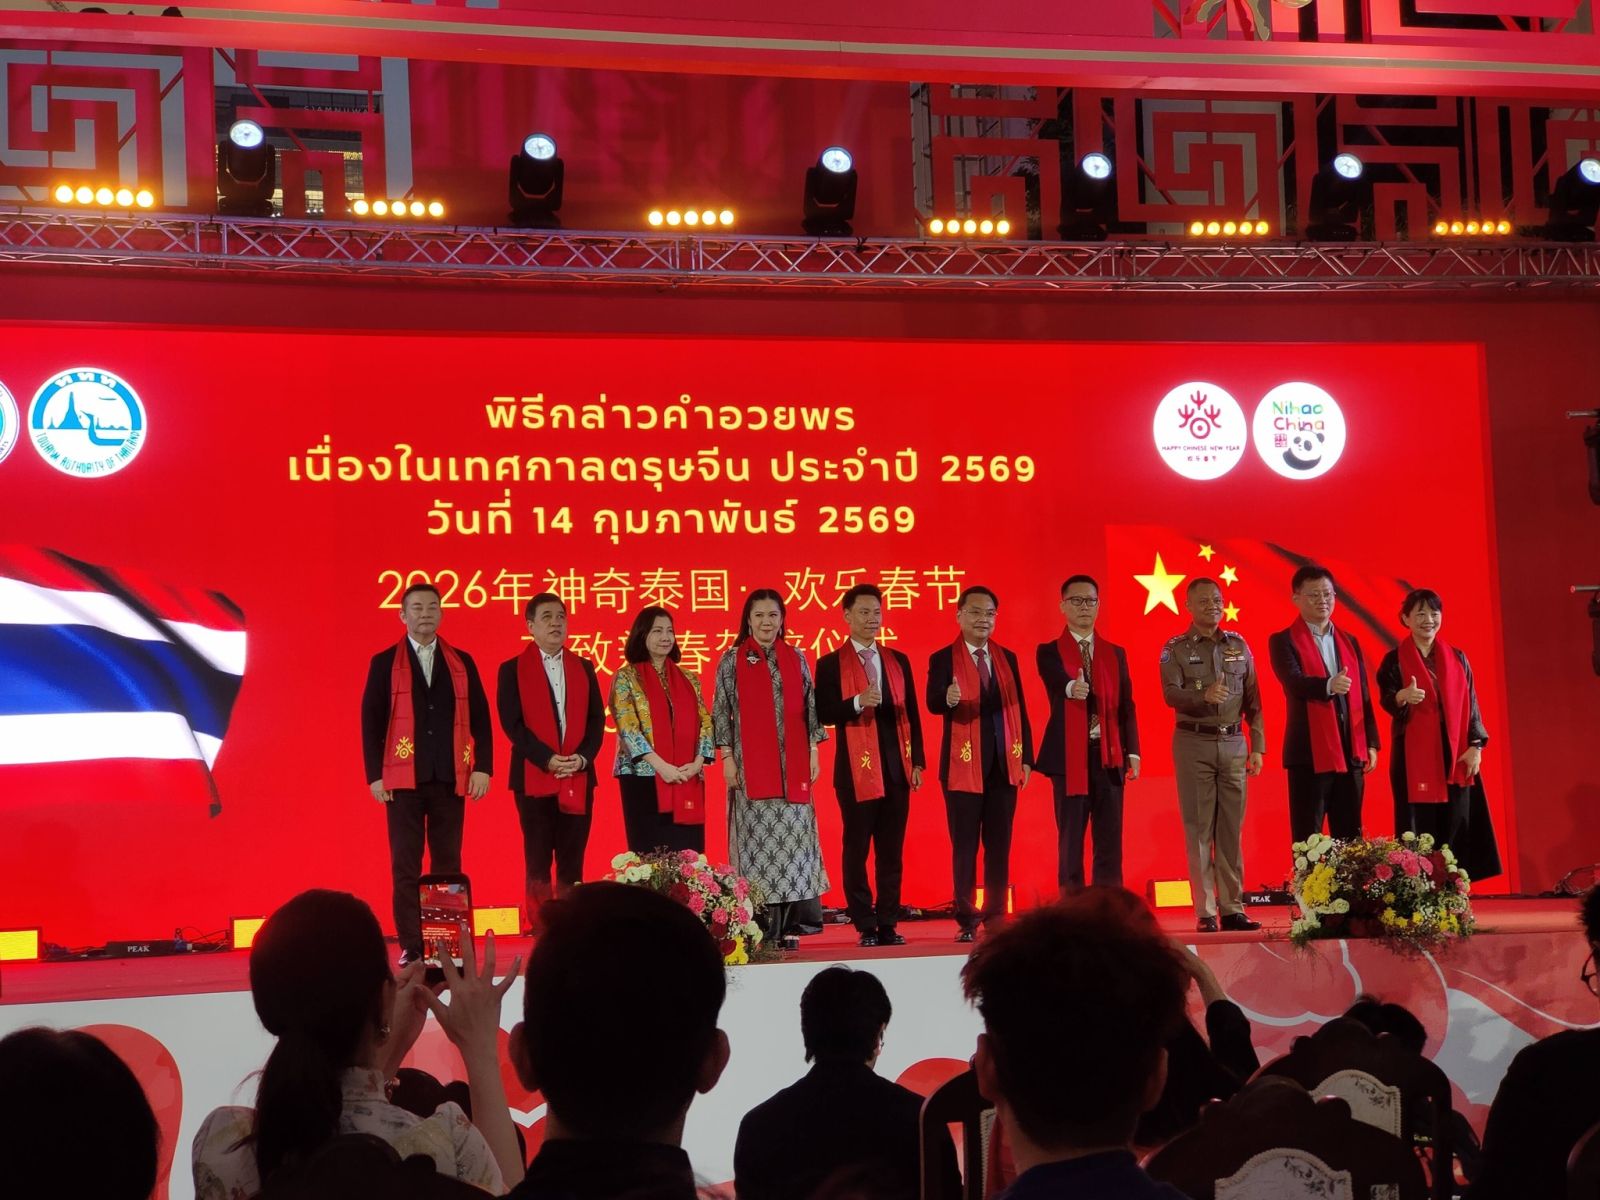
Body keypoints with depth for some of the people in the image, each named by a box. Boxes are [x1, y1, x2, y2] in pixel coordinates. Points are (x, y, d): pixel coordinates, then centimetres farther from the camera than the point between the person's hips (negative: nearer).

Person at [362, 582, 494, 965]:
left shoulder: (462, 662, 11)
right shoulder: (384, 663, 5)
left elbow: (480, 718, 8)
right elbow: (371, 722, 2)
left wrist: (483, 767, -2)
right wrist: (374, 775, -6)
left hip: (450, 779, 2)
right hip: (403, 779, -2)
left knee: (448, 863, 3)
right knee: (405, 865, -2)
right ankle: (411, 947, 1)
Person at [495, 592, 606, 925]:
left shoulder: (584, 667, 14)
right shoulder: (512, 669, 4)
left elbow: (597, 719, 9)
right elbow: (512, 723, -5)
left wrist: (583, 757, -8)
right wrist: (548, 759, -15)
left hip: (578, 778, 3)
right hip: (534, 778, -3)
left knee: (572, 863, 2)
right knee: (538, 862, -2)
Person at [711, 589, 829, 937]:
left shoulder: (796, 658, 11)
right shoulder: (732, 659, 4)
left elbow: (809, 708, 11)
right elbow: (721, 712, 1)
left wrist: (813, 752, 5)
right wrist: (727, 759, -5)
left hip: (793, 765, 2)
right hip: (752, 766, -2)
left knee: (794, 834, 0)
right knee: (758, 838, -4)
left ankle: (794, 912, 5)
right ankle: (760, 921, -2)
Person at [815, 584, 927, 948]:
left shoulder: (898, 661, 13)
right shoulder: (831, 664, 1)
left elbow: (911, 714, 12)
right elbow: (823, 714, -7)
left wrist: (917, 761, 7)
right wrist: (857, 703, -22)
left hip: (896, 768, 4)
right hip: (856, 770, -4)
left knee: (892, 851, 5)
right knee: (857, 850, 0)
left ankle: (888, 924, 10)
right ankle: (866, 927, 6)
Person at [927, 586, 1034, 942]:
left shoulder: (1007, 658, 13)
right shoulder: (943, 659, 0)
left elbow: (1020, 709, 12)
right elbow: (933, 703, -15)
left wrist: (1026, 757, 5)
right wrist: (949, 698, -39)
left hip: (1004, 765, 4)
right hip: (963, 765, -4)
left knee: (999, 844, 6)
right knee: (965, 845, -2)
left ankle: (996, 917, 12)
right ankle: (966, 919, 4)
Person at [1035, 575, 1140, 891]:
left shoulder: (1115, 654, 14)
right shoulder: (1050, 652, 3)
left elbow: (1126, 704, 11)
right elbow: (1057, 681, -20)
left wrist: (1132, 751, 2)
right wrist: (1072, 688, -43)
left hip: (1109, 755, 3)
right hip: (1069, 756, -3)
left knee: (1110, 841, 3)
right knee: (1070, 838, 0)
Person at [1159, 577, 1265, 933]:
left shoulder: (1238, 645, 11)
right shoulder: (1176, 649, 1)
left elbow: (1253, 700, 10)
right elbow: (1170, 694, -14)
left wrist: (1257, 747, 4)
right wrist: (1204, 696, -33)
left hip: (1234, 744, 3)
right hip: (1194, 743, -3)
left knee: (1231, 830, 4)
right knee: (1199, 830, -2)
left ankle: (1233, 908, 7)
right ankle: (1205, 912, 0)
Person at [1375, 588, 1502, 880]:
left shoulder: (1457, 658, 12)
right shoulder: (1394, 660, 1)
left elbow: (1470, 703, 10)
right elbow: (1385, 700, -11)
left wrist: (1475, 746, -1)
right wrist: (1402, 697, -35)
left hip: (1455, 754, 3)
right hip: (1414, 754, -3)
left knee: (1455, 826, 1)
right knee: (1418, 827, -5)